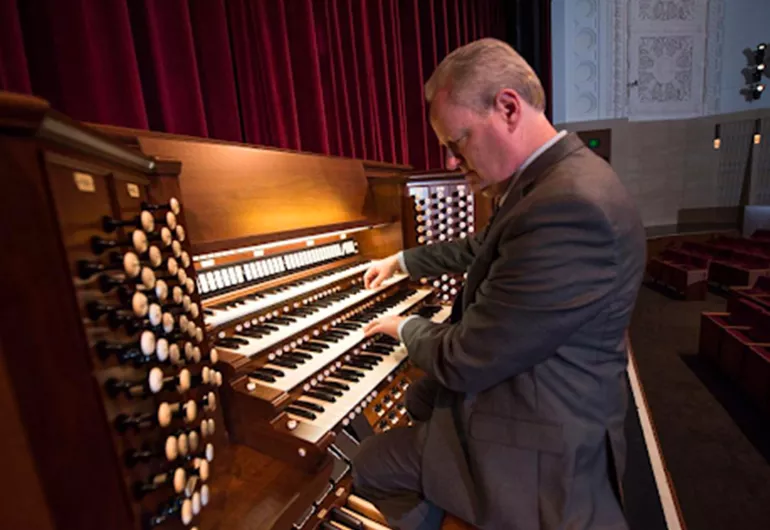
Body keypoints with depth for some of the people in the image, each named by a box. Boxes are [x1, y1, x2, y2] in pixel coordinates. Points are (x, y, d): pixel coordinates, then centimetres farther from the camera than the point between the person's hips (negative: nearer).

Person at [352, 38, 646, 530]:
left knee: (369, 466, 5)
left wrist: (406, 328, -7)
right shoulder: (554, 176, 1)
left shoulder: (571, 206, -33)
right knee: (414, 398, 25)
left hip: (541, 442, -9)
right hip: (521, 380, 9)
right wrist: (401, 260, 24)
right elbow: (483, 248, 16)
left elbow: (462, 363, -29)